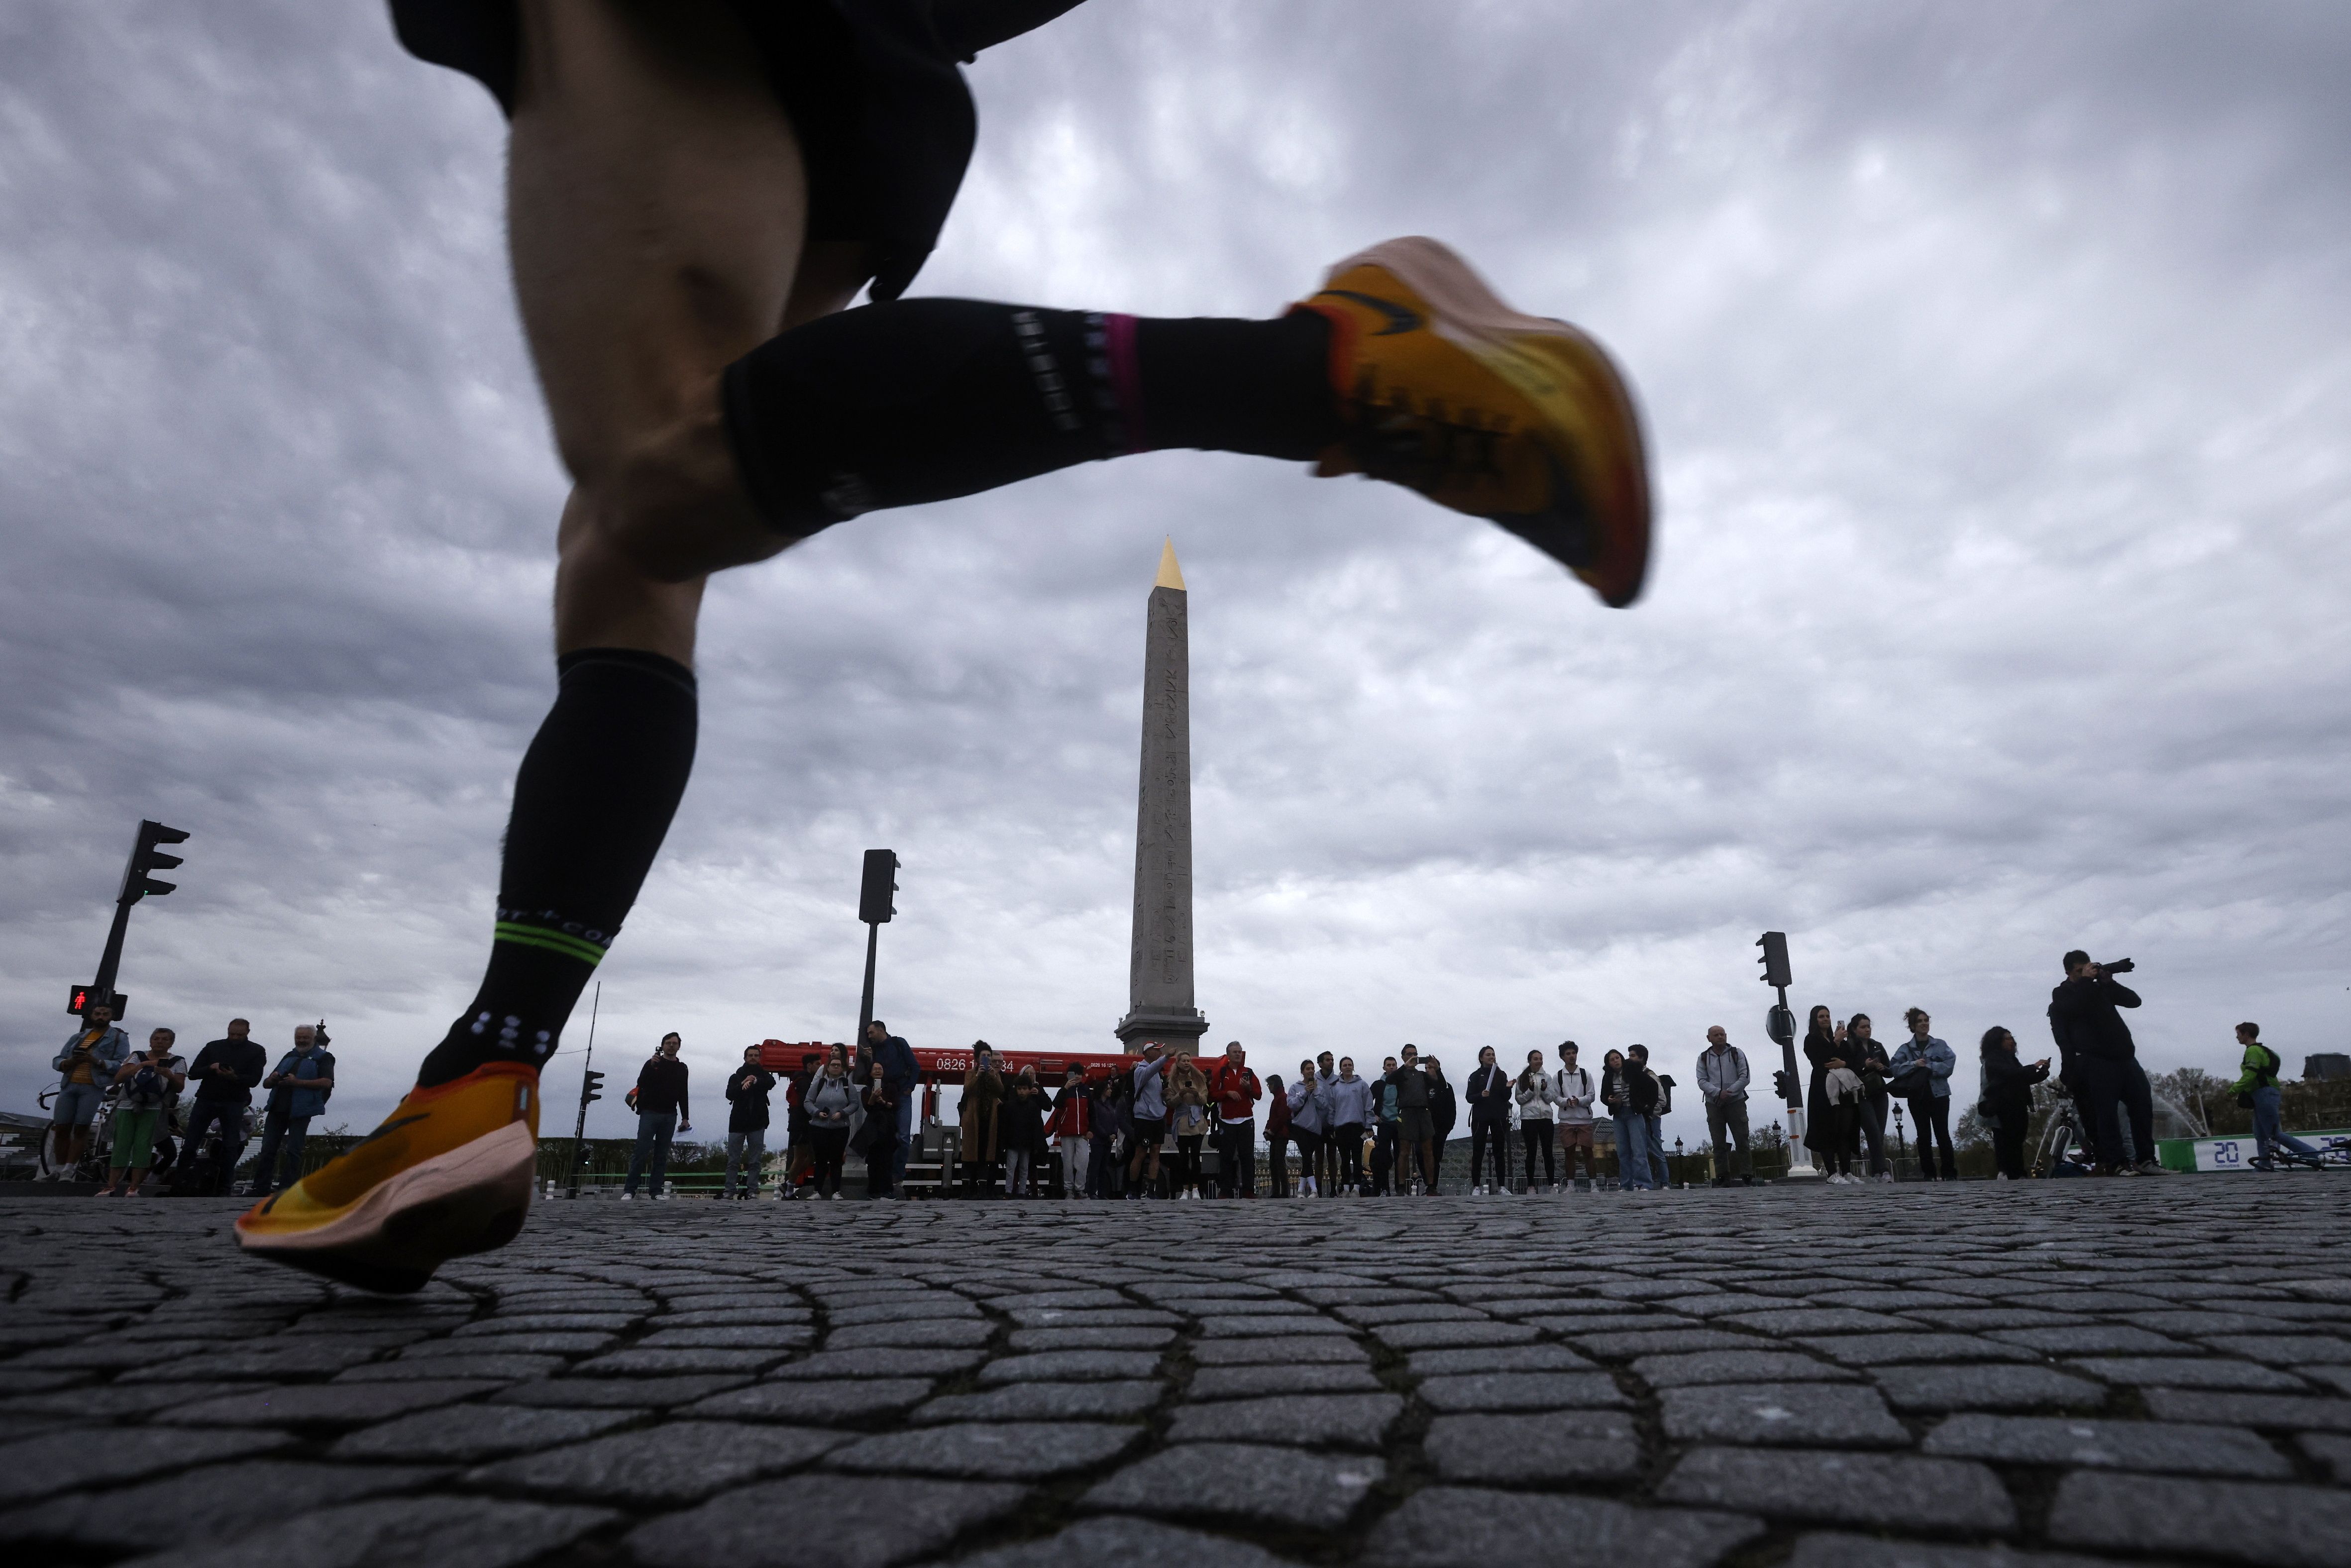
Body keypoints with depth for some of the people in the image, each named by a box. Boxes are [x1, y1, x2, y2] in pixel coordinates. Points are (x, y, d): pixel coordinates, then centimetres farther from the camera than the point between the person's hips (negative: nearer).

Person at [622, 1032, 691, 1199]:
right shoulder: (653, 1063, 4)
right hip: (650, 1113, -3)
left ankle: (657, 1192, 2)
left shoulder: (682, 1069, 14)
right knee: (641, 1152, -8)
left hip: (670, 1117, 3)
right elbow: (641, 1083, -10)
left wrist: (685, 1118, 10)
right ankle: (629, 1190, -5)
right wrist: (651, 1066, -22)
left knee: (662, 1155, 2)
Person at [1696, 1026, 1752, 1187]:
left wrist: (1729, 1093, -14)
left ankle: (1748, 1176, 0)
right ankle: (1722, 1178, 2)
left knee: (1742, 1141, -4)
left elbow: (1744, 1077, -2)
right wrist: (1719, 1093, -16)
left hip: (1736, 1102, -1)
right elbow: (1702, 1081, 1)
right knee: (1718, 1144, 0)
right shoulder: (1703, 1058, 9)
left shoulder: (1737, 1054, 6)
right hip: (1714, 1105, 1)